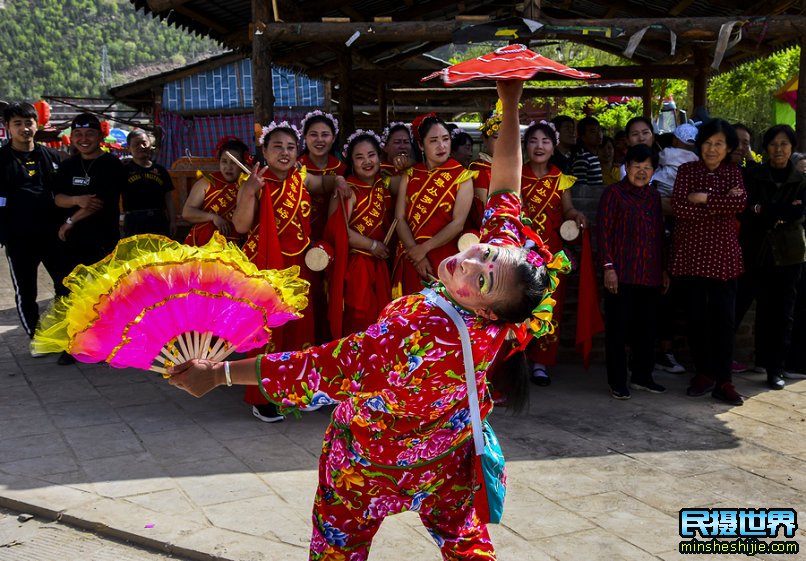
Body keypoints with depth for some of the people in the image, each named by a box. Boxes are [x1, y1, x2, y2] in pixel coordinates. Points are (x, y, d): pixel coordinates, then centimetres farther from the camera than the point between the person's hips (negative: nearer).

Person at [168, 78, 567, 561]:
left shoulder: (416, 336, -41)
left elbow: (324, 370, -34)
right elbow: (504, 193, -10)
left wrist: (219, 374, -26)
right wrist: (511, 107, -8)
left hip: (375, 465, -6)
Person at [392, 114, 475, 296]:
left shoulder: (462, 177, 0)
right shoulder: (409, 176, 8)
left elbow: (458, 223, -8)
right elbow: (400, 218, 0)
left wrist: (424, 248, -14)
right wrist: (416, 253, -13)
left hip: (444, 258, -2)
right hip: (410, 259, 2)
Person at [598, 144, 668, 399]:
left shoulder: (654, 196, 15)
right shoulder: (614, 192, -2)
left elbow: (659, 235, 19)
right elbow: (603, 231, -7)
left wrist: (663, 269, 16)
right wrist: (608, 267, -14)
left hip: (650, 274, 6)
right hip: (622, 273, -6)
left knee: (646, 327, 11)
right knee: (618, 328, 0)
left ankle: (642, 376, 24)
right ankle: (617, 382, 8)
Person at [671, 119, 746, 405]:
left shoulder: (733, 172, 8)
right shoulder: (686, 170, 3)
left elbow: (740, 202, -11)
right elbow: (678, 207, -12)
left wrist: (704, 198, -14)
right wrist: (721, 205, -12)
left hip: (723, 253, 1)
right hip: (690, 252, 0)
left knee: (724, 317, -1)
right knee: (695, 315, 5)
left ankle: (723, 381, 6)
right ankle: (704, 373, 20)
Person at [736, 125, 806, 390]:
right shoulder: (752, 175, 5)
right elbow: (747, 211, -6)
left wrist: (763, 211, -11)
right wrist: (780, 215, -14)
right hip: (755, 252, -2)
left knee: (782, 312, 4)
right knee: (738, 306, -5)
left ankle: (775, 368, 13)